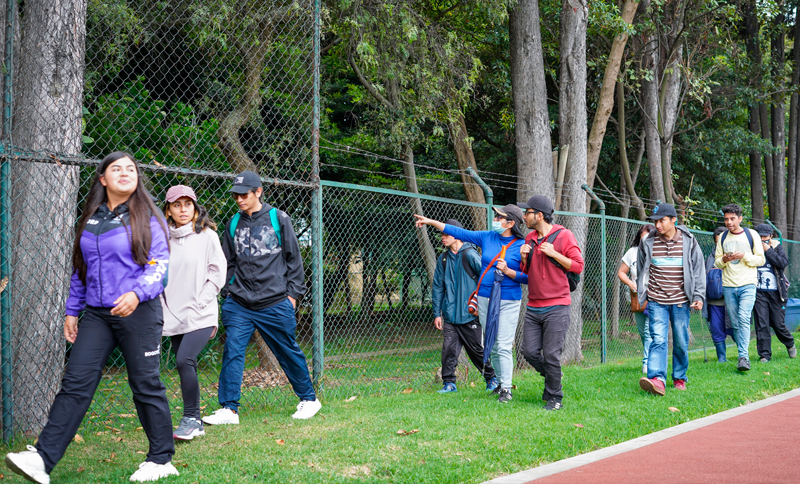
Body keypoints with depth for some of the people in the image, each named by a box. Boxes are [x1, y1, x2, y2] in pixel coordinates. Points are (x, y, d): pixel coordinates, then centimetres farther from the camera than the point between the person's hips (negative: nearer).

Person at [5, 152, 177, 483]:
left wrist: (137, 293, -25)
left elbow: (159, 264, -9)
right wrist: (72, 310, 17)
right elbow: (80, 269, 20)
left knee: (146, 385, 2)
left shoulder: (147, 217, -2)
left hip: (139, 313, -4)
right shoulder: (90, 219, 13)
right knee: (75, 383, -4)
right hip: (96, 315, 4)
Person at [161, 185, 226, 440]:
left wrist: (199, 304, -7)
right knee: (186, 367, 7)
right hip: (174, 317, 4)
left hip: (201, 316, -4)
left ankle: (190, 419, -7)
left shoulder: (207, 235, -1)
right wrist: (162, 308, 5)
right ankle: (195, 423, 17)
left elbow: (218, 273, -1)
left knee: (184, 360, -19)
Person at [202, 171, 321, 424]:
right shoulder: (233, 224, 10)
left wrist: (293, 292, 1)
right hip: (239, 305, 3)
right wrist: (229, 290, 9)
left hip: (275, 304, -3)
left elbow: (293, 258, 4)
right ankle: (229, 409, -1)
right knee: (232, 352, -7)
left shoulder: (279, 219, 1)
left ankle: (309, 399, 24)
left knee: (288, 353, 7)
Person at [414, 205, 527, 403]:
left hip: (508, 302, -5)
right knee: (492, 346, 11)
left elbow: (528, 277, -6)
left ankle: (506, 389, -2)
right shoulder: (487, 237, 6)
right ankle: (500, 381, 24)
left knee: (504, 346, -9)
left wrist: (507, 271, -19)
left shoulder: (522, 246, -7)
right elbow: (459, 233, 9)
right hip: (485, 299, 5)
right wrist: (431, 222, 7)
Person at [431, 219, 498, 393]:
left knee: (478, 350, 5)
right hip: (450, 316, 5)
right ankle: (449, 383, 10)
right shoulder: (443, 259, 11)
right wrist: (437, 313, 10)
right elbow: (437, 287, 14)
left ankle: (492, 378, 22)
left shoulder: (470, 255, -8)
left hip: (470, 314, -5)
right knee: (449, 349, -1)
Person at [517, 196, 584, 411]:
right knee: (529, 351, 0)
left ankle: (554, 398, 5)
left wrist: (553, 253, -14)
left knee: (551, 354, -8)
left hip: (556, 308, -6)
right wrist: (524, 258, 1)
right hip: (533, 308, 6)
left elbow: (578, 266, -6)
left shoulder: (564, 235, -4)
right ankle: (551, 376, 26)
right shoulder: (529, 239, 14)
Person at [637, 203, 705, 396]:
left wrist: (699, 296, -1)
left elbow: (698, 270, 6)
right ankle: (657, 380, -22)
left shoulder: (689, 242, 2)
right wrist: (641, 297, 15)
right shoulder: (648, 244, 4)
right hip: (656, 302, 0)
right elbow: (642, 271, 15)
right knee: (658, 340, -13)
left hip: (680, 302, 0)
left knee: (681, 342, 6)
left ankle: (679, 378, 22)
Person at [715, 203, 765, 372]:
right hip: (728, 286, 4)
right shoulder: (722, 238, 11)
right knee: (735, 324, 5)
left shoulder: (751, 234, 3)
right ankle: (744, 355, 15)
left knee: (744, 319, -18)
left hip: (747, 285, -4)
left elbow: (761, 259, 3)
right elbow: (717, 262, 13)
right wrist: (724, 260, -9)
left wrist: (744, 255, -14)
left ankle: (744, 357, -22)